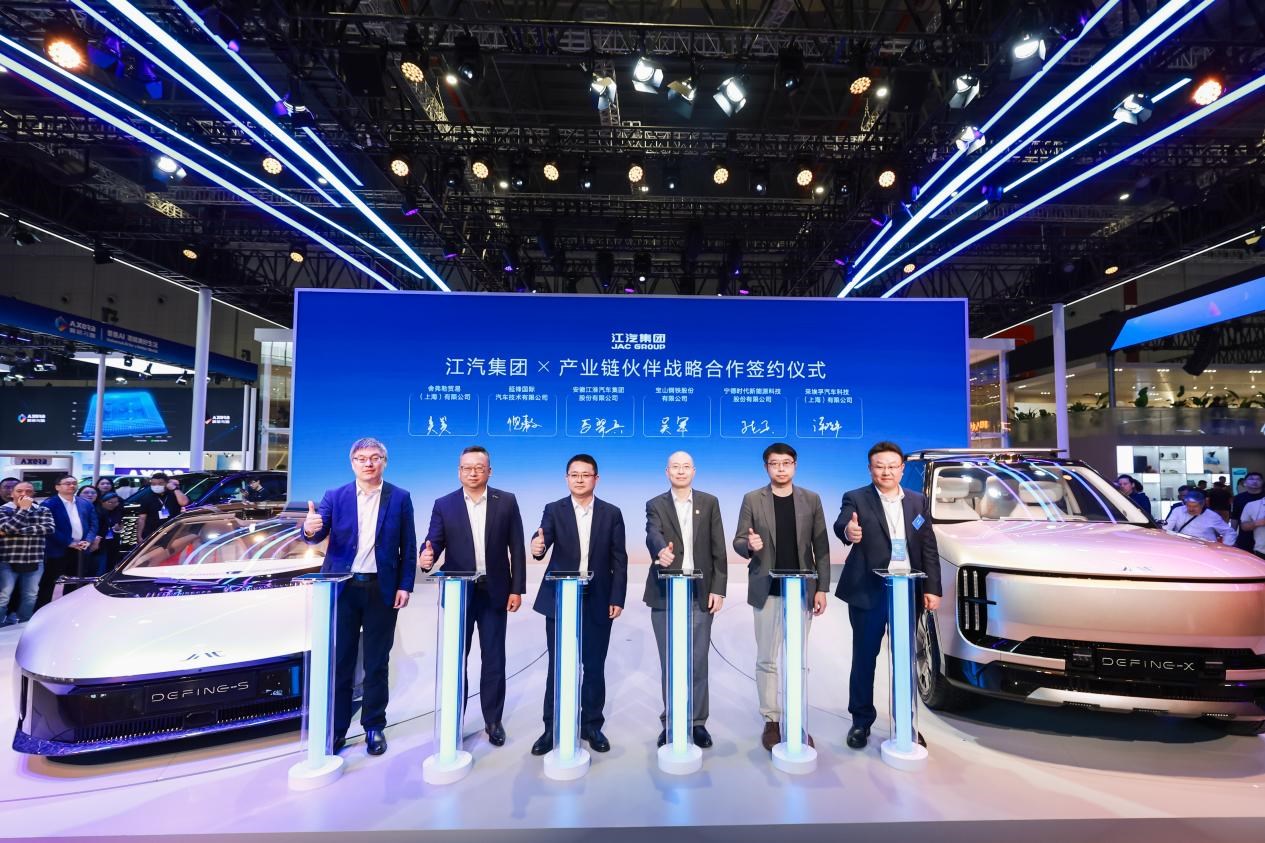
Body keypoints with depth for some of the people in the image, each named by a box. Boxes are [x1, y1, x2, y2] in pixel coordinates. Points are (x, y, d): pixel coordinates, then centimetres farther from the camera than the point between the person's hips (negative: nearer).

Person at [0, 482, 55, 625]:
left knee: (30, 596, 13)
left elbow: (49, 528, -12)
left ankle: (23, 625, 27)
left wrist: (16, 531, -16)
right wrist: (23, 509, -14)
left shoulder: (43, 510, 5)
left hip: (34, 561, 3)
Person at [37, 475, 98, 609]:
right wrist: (69, 543, -17)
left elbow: (93, 524, 9)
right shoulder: (48, 504, -6)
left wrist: (88, 541, -8)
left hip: (81, 550, 5)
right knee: (48, 583, 2)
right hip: (58, 550, -5)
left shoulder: (86, 504, 10)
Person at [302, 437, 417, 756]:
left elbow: (408, 547, 0)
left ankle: (374, 726, 24)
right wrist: (310, 529, -33)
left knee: (377, 662, 10)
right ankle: (336, 728, 24)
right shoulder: (334, 497, 2)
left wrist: (405, 586, -6)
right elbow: (318, 536, -9)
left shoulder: (400, 498, 0)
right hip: (343, 588, 1)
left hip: (382, 589, -1)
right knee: (339, 661, 10)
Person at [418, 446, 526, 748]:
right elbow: (434, 542, -5)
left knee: (494, 659, 8)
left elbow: (517, 548, 0)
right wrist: (427, 557, -29)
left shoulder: (507, 502, 0)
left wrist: (517, 588, -4)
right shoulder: (444, 505, 1)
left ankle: (493, 720, 24)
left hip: (495, 591, 0)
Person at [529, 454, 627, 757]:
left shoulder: (612, 513, 2)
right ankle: (552, 728, 21)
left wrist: (617, 599, -5)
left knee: (594, 666, 9)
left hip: (598, 601, 1)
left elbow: (619, 560, 1)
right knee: (557, 666, 7)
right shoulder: (553, 510, 1)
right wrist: (537, 547, -40)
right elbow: (543, 542, -16)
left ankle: (592, 725, 26)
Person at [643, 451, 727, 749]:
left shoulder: (709, 503, 6)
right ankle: (670, 721, 22)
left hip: (701, 593, 0)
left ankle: (697, 722, 21)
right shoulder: (655, 505, 3)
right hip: (665, 593, 0)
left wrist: (718, 588, -4)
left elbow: (718, 549, 3)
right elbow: (653, 535, -17)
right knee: (669, 662, 8)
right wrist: (661, 550, -40)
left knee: (697, 662, 6)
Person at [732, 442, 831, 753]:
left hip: (802, 591, 1)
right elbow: (738, 542, -1)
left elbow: (821, 547, 3)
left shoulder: (811, 500, 3)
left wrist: (822, 588, -1)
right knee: (767, 660, 6)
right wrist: (749, 545, -24)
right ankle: (772, 721, 19)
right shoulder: (752, 500, 0)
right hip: (766, 591, -1)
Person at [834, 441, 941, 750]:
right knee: (864, 659, 5)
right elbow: (841, 524, -25)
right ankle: (861, 721, 18)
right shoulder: (856, 498, -4)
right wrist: (848, 531, -49)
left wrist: (932, 589, 2)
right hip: (868, 593, -3)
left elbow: (929, 549, 9)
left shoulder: (918, 502, 9)